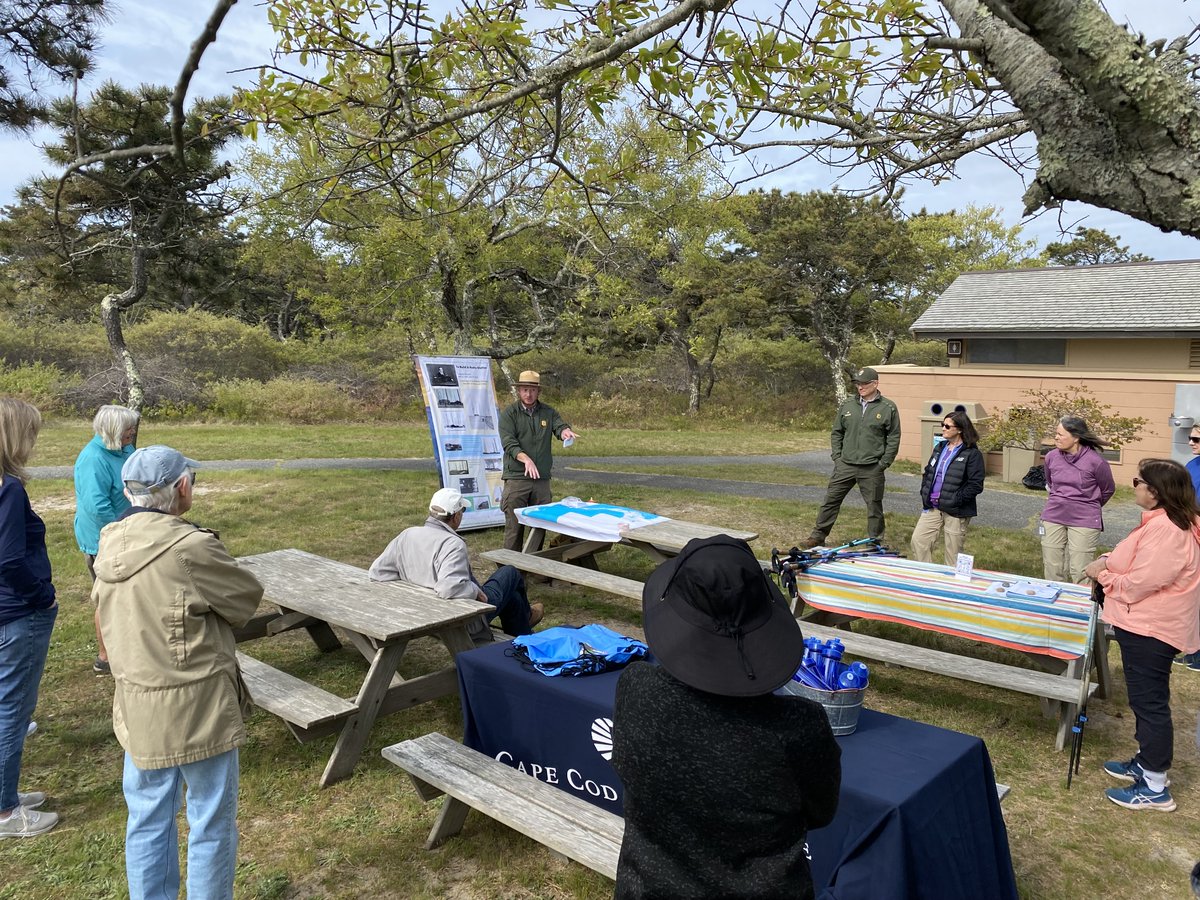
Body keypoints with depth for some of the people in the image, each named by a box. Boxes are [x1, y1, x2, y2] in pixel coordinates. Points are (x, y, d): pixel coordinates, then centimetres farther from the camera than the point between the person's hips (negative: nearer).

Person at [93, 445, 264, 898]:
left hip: (137, 709, 7)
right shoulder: (190, 548, -24)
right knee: (211, 823, 11)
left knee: (148, 819, 21)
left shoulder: (111, 546, 1)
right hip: (198, 708, -7)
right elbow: (248, 597, -11)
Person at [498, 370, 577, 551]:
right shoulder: (509, 413, 0)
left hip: (542, 479, 4)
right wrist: (526, 459, -28)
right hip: (516, 478, -4)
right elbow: (508, 443, -12)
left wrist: (566, 432, -29)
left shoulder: (548, 412, 12)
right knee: (514, 526, -2)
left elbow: (560, 426, -3)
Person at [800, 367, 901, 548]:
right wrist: (837, 457, 5)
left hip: (872, 469, -3)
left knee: (874, 505, 7)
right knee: (831, 499, 3)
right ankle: (818, 536, 12)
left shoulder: (888, 408, -1)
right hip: (845, 466, 3)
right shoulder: (847, 406, 8)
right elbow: (836, 433, 14)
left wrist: (884, 463, -5)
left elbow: (894, 438, 0)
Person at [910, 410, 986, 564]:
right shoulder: (940, 448, 13)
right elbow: (927, 472, 21)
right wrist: (925, 494, 7)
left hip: (956, 511, -6)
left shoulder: (972, 454, -9)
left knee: (953, 551, 3)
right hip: (932, 507, 6)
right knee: (918, 540, 1)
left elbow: (976, 485, -13)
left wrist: (955, 500, -17)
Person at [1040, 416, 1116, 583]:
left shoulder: (1095, 461, -12)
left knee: (1080, 573, -6)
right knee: (1052, 570, 8)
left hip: (1084, 521, -4)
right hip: (1053, 517, 4)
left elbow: (1107, 490, 7)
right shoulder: (1051, 457, 0)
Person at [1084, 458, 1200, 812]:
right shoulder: (1164, 521, 8)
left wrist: (1103, 574, -9)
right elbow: (1144, 566, 19)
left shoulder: (1165, 530, -26)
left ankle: (1155, 788, 10)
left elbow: (1139, 584, -24)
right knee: (1147, 701, 22)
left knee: (1150, 704, -1)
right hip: (1147, 625, 11)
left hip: (1150, 630, -11)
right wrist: (1111, 560, 3)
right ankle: (1146, 763, 37)